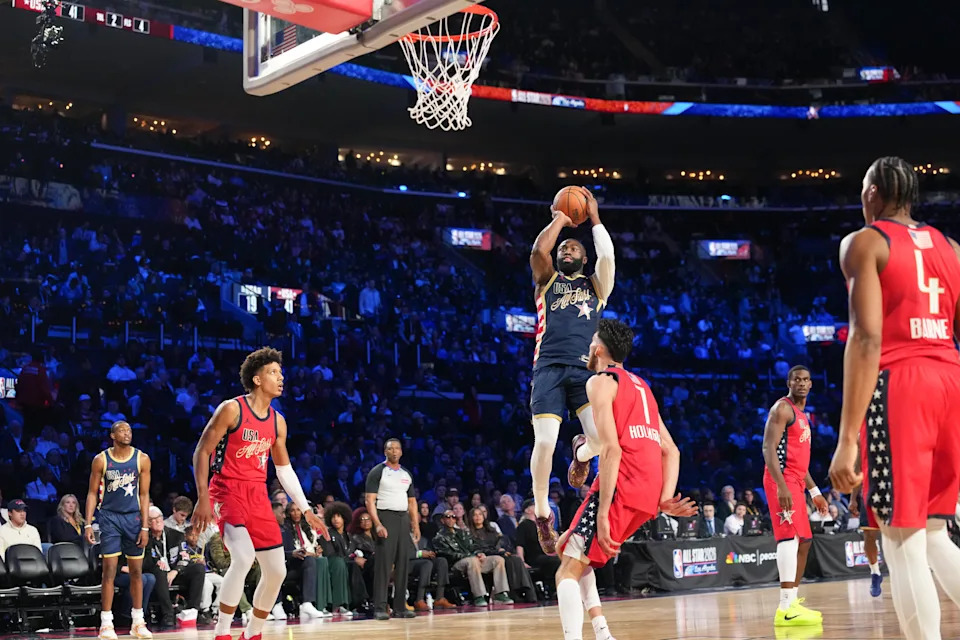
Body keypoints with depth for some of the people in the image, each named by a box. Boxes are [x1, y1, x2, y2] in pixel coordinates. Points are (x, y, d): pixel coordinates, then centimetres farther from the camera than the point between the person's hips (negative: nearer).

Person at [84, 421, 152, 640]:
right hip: (109, 517, -2)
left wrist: (144, 526, -5)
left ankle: (138, 622, 14)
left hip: (133, 517, 2)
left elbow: (144, 494, 0)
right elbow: (92, 493, 0)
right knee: (109, 570, -7)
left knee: (136, 570, 6)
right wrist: (88, 524, -8)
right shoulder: (101, 459, -4)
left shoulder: (142, 459, -2)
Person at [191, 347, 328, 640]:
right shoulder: (231, 409, -10)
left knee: (276, 571, 5)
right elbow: (201, 451, -8)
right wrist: (202, 498, -16)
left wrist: (307, 510, 13)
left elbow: (284, 468, 17)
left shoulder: (277, 421, 9)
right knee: (244, 556, -28)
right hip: (227, 492, -7)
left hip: (258, 495, 7)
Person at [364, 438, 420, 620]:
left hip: (403, 519, 6)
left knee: (402, 564, 5)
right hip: (385, 518, -6)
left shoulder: (406, 474, 15)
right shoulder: (377, 472, -3)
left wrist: (416, 525, 7)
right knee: (383, 564, -9)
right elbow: (370, 501, -9)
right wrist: (377, 524, -20)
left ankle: (400, 607, 10)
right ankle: (379, 608, -8)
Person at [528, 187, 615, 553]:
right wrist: (560, 218, 11)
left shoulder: (596, 285, 20)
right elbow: (538, 250, -2)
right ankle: (542, 515, 7)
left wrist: (593, 217, 11)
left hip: (584, 368, 1)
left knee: (602, 435, -21)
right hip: (549, 368, -1)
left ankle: (582, 453, 18)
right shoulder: (547, 279, 19)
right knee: (544, 443, -14)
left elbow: (607, 255, 1)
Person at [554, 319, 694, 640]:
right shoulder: (641, 386, 25)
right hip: (648, 493, 8)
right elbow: (671, 451, 18)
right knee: (567, 546, 23)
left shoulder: (600, 381, -1)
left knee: (568, 570, -6)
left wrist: (603, 513, -16)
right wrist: (665, 499, 8)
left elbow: (611, 449, -14)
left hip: (622, 485, -8)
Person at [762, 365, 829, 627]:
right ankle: (786, 608, -26)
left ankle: (792, 601, 20)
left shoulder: (801, 415, 22)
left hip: (795, 482, 11)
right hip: (782, 480, -11)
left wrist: (814, 491, 26)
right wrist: (781, 486, -28)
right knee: (790, 537, -20)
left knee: (804, 541, 13)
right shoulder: (782, 409, -8)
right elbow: (769, 449, -19)